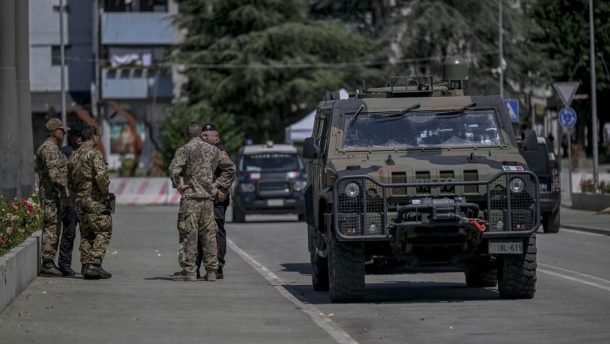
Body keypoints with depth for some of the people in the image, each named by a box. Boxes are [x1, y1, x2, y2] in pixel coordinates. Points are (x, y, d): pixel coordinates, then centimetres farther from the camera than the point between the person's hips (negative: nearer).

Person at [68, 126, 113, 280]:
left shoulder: (74, 156, 15)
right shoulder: (94, 153, -10)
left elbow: (70, 181, 17)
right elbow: (101, 175, -22)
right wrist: (105, 192, -9)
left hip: (79, 199, 8)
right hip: (94, 199, -8)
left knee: (86, 234, 13)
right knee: (103, 232, -4)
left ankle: (86, 265, 9)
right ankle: (94, 264, -14)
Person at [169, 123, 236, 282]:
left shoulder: (184, 150, -5)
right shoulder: (213, 150, 13)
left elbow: (174, 169, -19)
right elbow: (230, 168, 19)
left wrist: (178, 185, -5)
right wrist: (220, 186, 18)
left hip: (191, 197, -5)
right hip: (209, 197, 5)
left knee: (189, 234, -3)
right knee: (209, 234, 9)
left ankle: (189, 270, -5)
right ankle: (211, 271, 9)